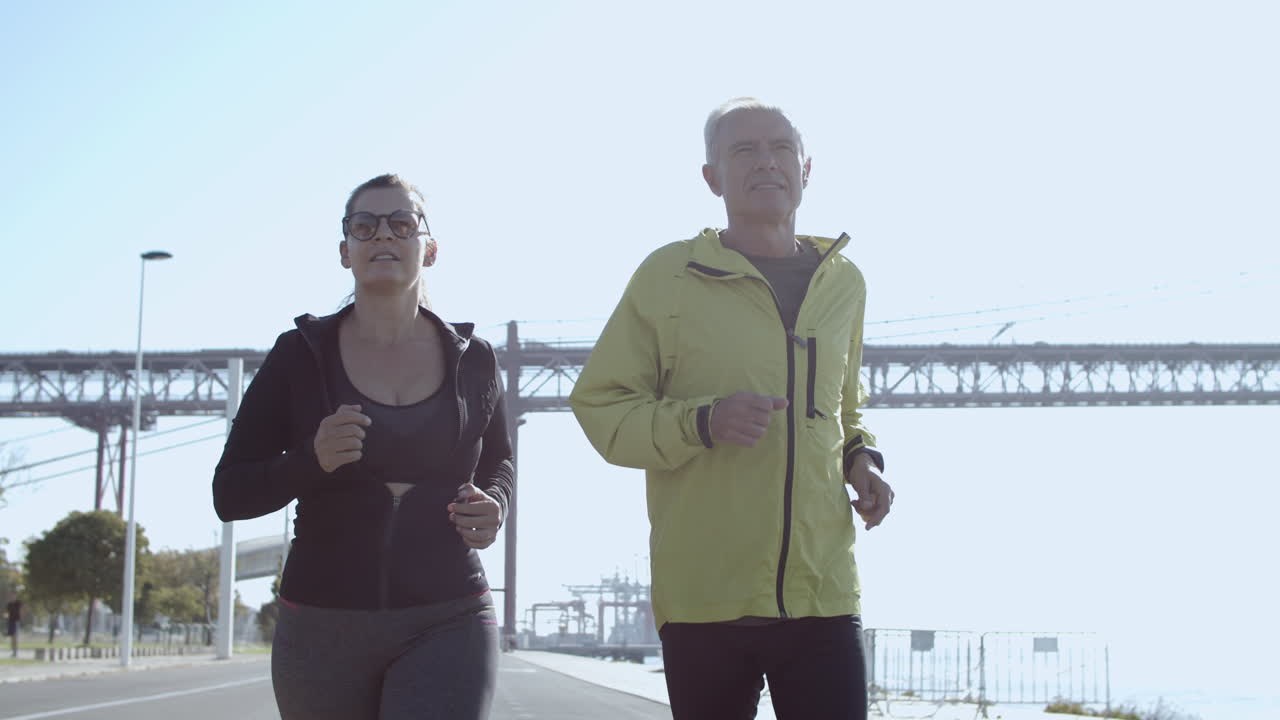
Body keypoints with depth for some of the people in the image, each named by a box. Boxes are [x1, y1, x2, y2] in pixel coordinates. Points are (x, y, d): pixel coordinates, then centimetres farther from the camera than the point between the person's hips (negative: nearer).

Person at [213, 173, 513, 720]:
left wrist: (493, 505, -3)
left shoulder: (471, 360, 3)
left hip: (447, 627, -1)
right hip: (323, 629, 1)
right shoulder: (299, 356, -1)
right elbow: (230, 495, 0)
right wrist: (311, 461, -19)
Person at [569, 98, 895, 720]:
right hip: (704, 596, -3)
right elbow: (599, 406, 0)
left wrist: (860, 459, 8)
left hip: (822, 592, 3)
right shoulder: (669, 274, -1)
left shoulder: (843, 282, 14)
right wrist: (704, 421, -16)